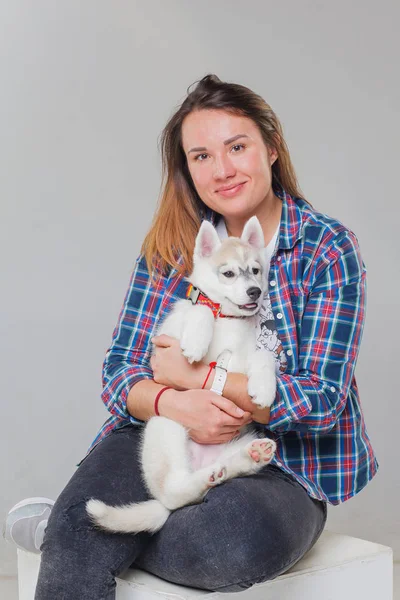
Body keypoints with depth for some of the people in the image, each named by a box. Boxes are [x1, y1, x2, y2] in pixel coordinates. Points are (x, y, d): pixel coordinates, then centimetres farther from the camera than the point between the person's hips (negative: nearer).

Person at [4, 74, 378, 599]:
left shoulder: (328, 251, -4)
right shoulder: (170, 245, 5)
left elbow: (321, 401, -11)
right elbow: (120, 370, 2)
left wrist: (195, 376, -16)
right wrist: (175, 403, -22)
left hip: (281, 463, 0)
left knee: (242, 540, -36)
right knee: (80, 522, -33)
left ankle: (62, 530, -14)